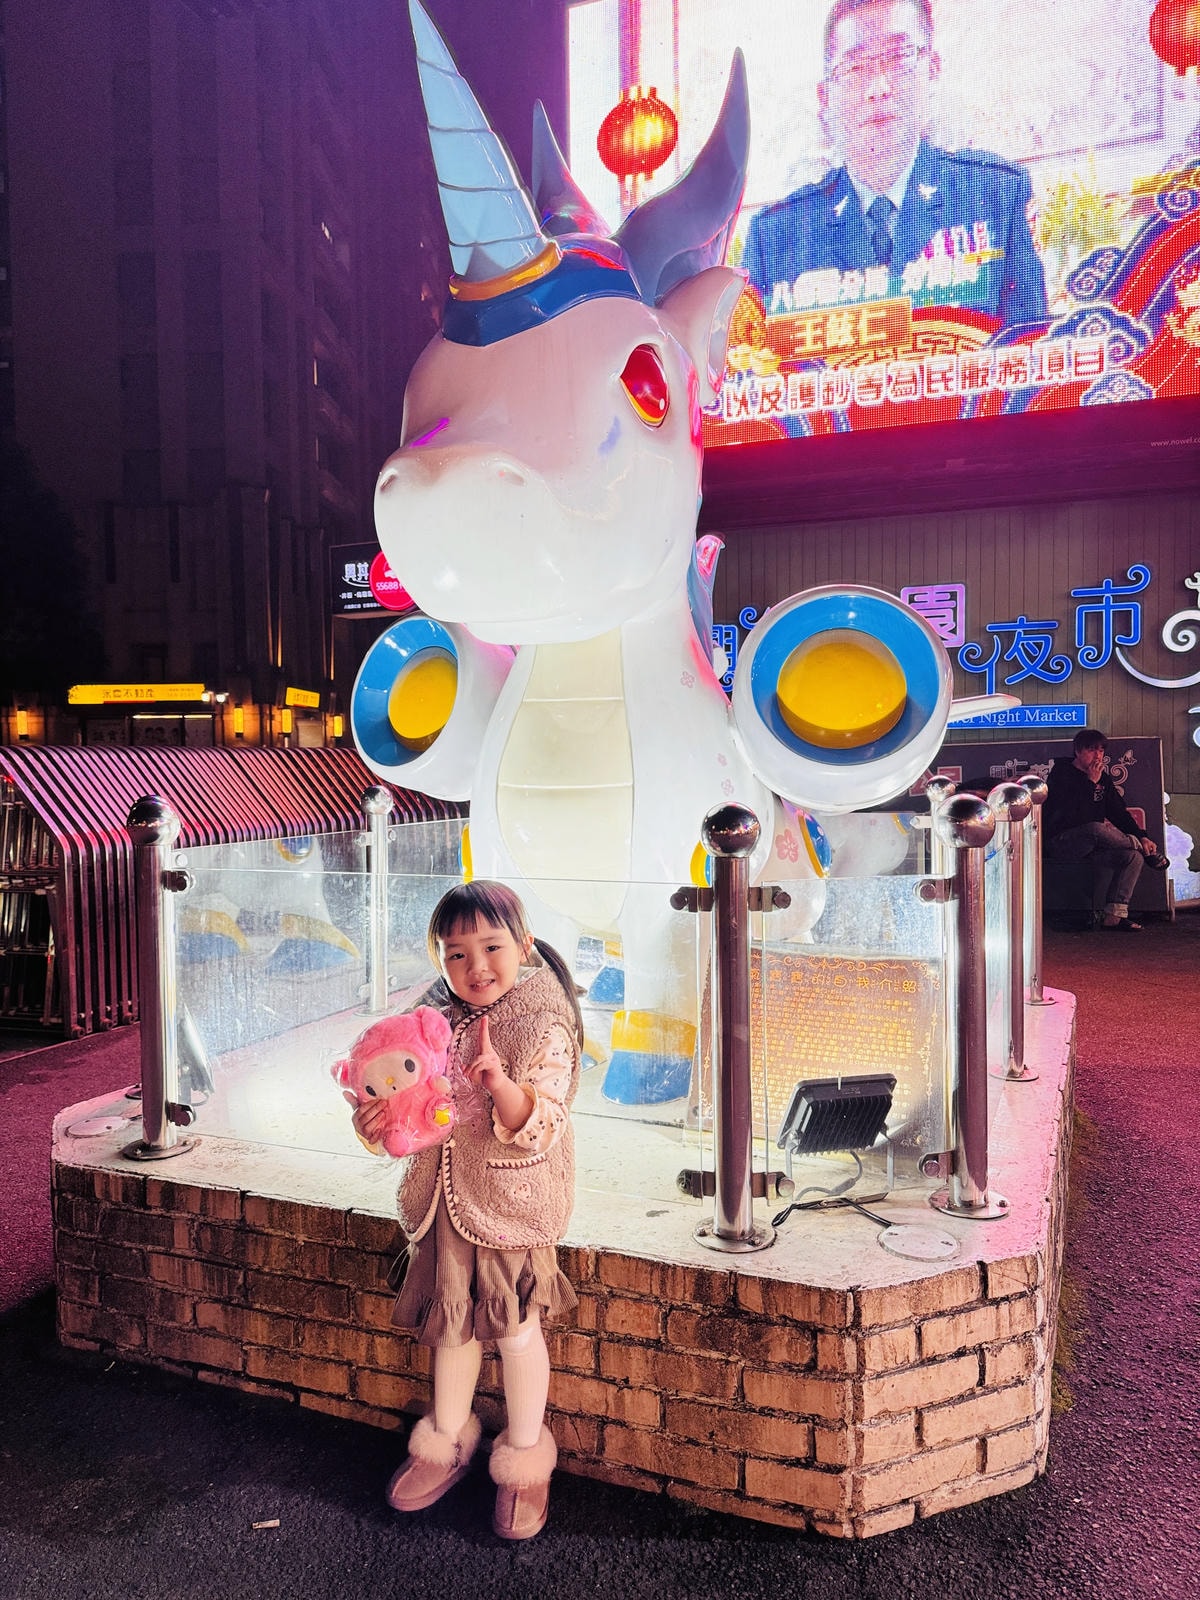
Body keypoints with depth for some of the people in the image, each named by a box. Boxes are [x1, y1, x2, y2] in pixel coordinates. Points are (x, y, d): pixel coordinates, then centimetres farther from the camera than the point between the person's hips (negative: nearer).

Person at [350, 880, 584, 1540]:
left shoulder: (542, 1028, -17)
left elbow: (541, 1126, -23)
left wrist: (501, 1084, -40)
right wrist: (378, 1118, -13)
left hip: (511, 1203, -5)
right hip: (442, 1198, 5)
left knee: (515, 1329, 9)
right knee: (450, 1324, 19)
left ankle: (525, 1460, 33)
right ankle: (447, 1442, 43)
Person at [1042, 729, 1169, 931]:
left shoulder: (1103, 779, 14)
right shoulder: (1061, 775, -7)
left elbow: (1119, 813, 14)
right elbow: (1074, 817, -19)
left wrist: (1141, 837, -1)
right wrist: (1090, 784, -16)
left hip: (1090, 847, 7)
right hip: (1059, 843, -7)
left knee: (1134, 856, -15)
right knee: (1095, 828, -36)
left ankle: (1114, 914, -19)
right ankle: (1147, 851, -11)